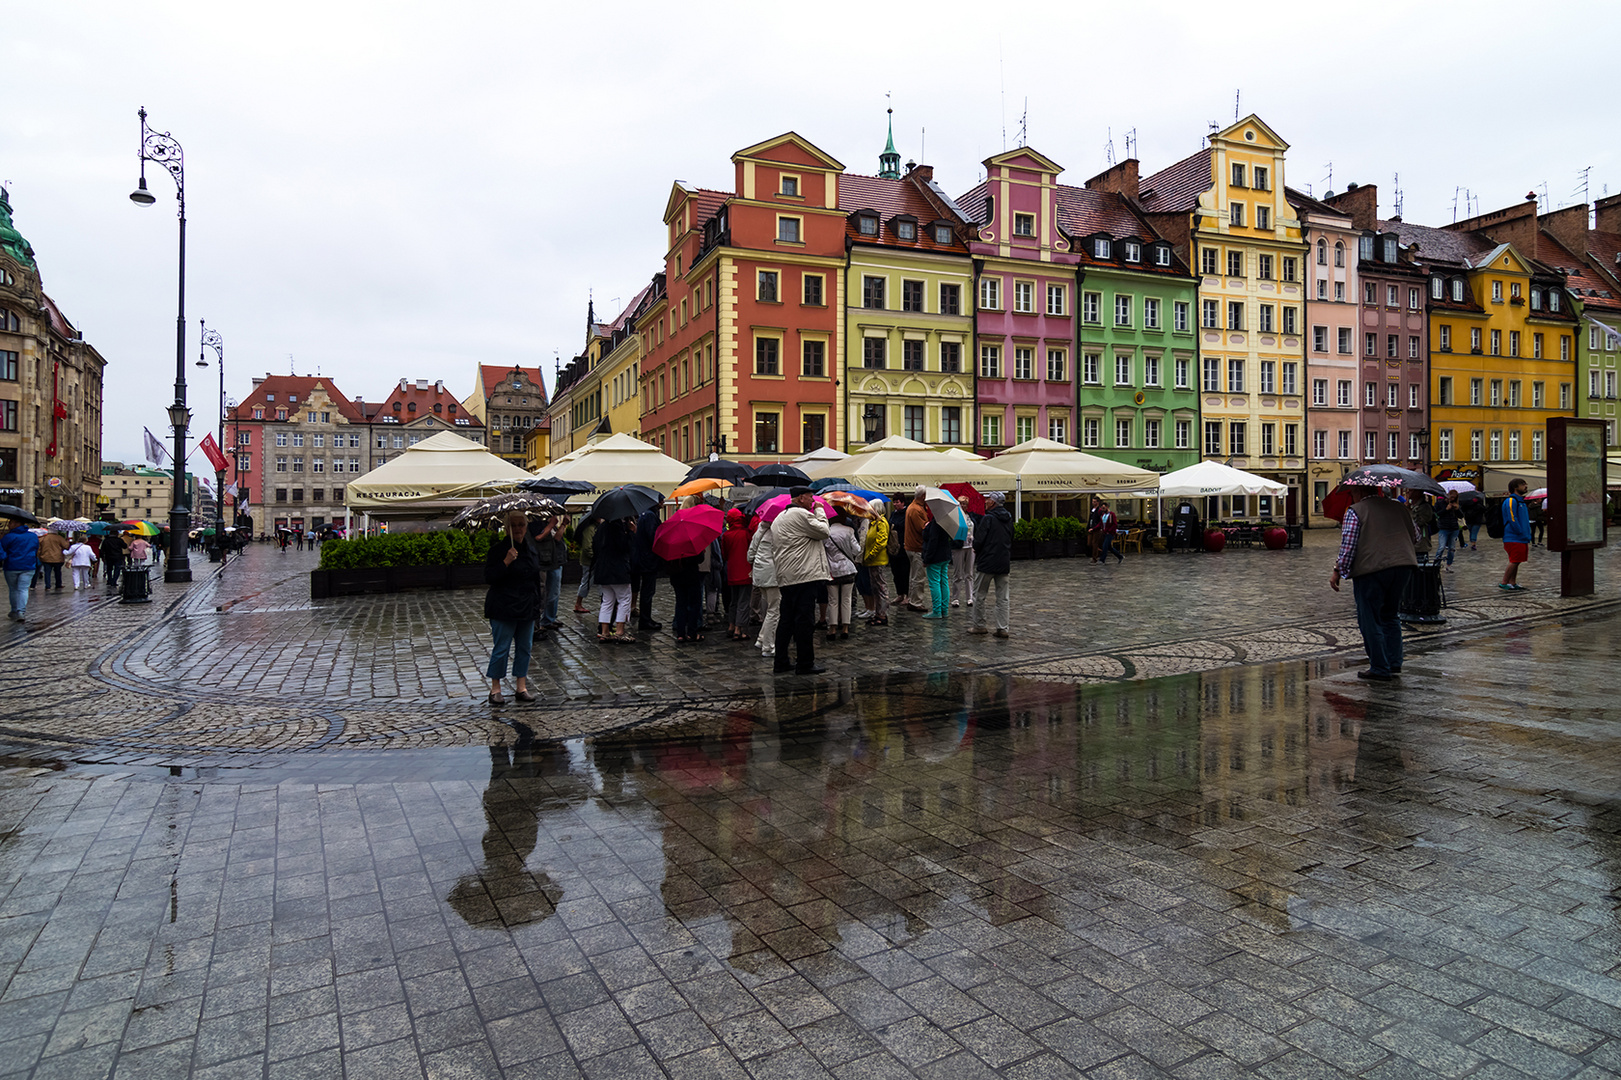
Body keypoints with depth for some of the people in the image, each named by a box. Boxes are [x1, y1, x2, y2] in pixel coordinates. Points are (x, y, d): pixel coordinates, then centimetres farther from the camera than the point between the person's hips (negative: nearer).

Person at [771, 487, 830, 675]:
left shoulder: (779, 518, 20)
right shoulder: (802, 514, -10)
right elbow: (824, 532, -6)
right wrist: (820, 511, 6)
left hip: (786, 577, 9)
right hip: (804, 575, -9)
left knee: (787, 620, 13)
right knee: (805, 620, -4)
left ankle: (780, 662, 16)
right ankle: (805, 664, -1)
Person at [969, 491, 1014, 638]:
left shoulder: (988, 518, -13)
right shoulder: (1009, 519, 9)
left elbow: (979, 539, -16)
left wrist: (976, 550, 4)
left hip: (987, 562, -6)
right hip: (1004, 563, 6)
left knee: (980, 595, 7)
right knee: (1002, 598, 7)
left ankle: (978, 625, 12)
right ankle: (1002, 628, 6)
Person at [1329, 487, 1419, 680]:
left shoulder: (1355, 511, -3)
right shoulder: (1398, 507, 14)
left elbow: (1348, 545, -10)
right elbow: (1415, 536, 22)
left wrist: (1338, 571, -5)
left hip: (1371, 569, -6)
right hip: (1403, 565, 6)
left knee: (1370, 620, 2)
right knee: (1390, 615, 20)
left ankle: (1379, 668, 4)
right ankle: (1394, 663, 17)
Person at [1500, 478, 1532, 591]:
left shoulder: (1521, 501, 19)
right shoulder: (1511, 501, -12)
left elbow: (1525, 520, 24)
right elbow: (1512, 520, -19)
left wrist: (1527, 535, 14)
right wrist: (1522, 534, -15)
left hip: (1522, 539, 9)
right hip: (1513, 538, -9)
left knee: (1516, 561, 11)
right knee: (1514, 561, -9)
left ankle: (1513, 583, 15)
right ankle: (1504, 583, -5)